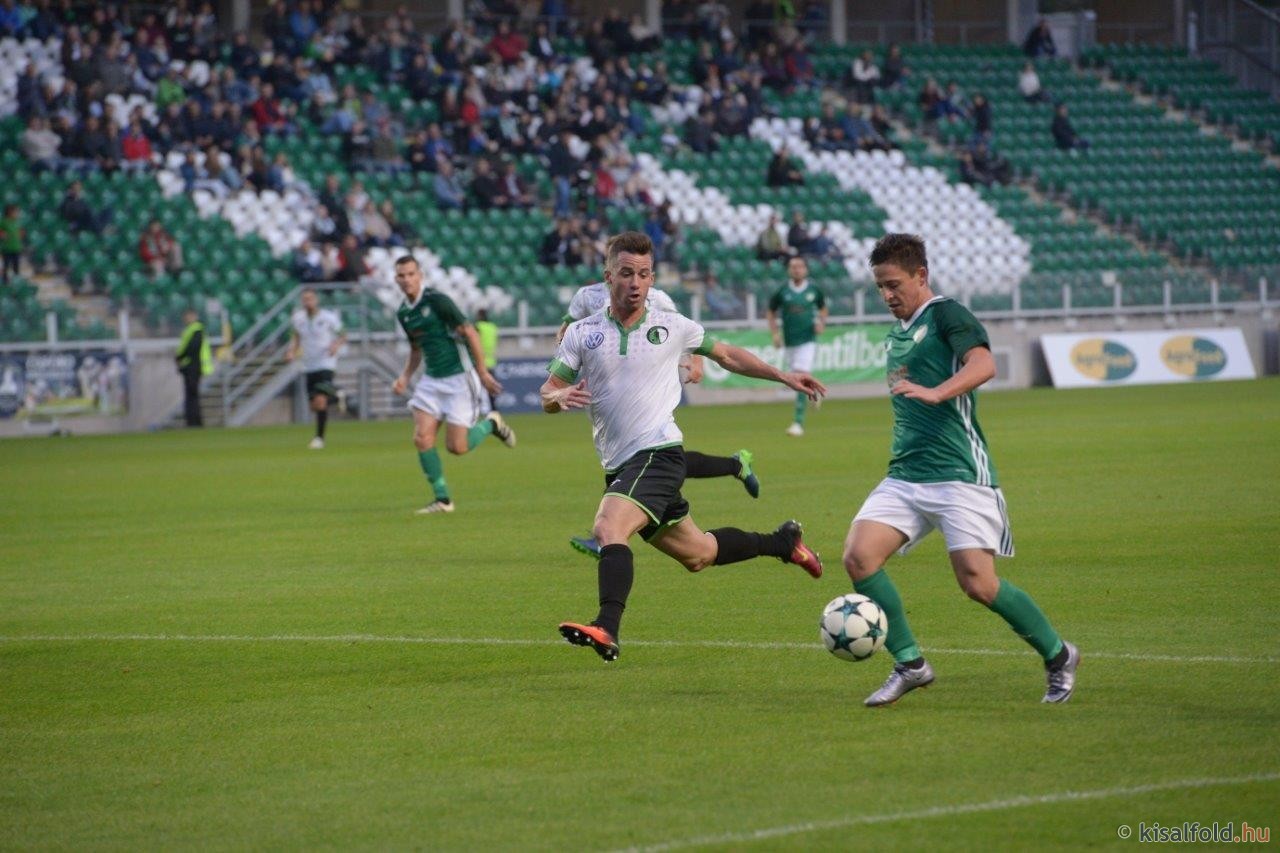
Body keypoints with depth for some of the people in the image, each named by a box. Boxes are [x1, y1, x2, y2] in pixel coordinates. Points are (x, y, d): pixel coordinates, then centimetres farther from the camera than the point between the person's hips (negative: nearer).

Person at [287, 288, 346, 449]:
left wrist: (336, 344, -19)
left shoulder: (328, 317, -10)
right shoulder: (297, 318, 1)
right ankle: (335, 397, 39)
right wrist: (293, 351, 1)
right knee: (314, 405, 7)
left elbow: (343, 336, 2)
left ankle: (319, 438, -10)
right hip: (308, 367, 5)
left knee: (320, 401, -19)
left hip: (326, 365, -5)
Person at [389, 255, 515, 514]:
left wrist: (483, 372, -14)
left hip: (458, 377, -7)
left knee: (456, 446, -8)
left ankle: (490, 424, 22)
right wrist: (405, 376, 7)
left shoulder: (437, 301, -15)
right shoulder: (402, 313, 8)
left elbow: (469, 333, -13)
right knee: (422, 438, -9)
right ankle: (442, 499, 1)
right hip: (432, 379, 7)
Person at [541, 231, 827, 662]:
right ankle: (782, 541, 40)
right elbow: (547, 395, 4)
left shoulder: (671, 327, 1)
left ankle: (606, 630, -40)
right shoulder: (582, 333, 5)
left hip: (658, 453, -4)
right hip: (618, 466, 4)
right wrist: (561, 397, -20)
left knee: (608, 529, -29)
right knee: (698, 555, 17)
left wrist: (784, 377, 15)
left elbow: (726, 355, 18)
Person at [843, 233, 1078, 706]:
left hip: (958, 473, -8)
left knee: (978, 583, -14)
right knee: (858, 556, -13)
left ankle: (1058, 656, 9)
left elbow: (983, 364, -23)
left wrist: (936, 392, -37)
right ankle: (909, 664, -2)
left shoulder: (946, 314, -4)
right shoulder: (896, 334, 21)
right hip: (904, 475, 8)